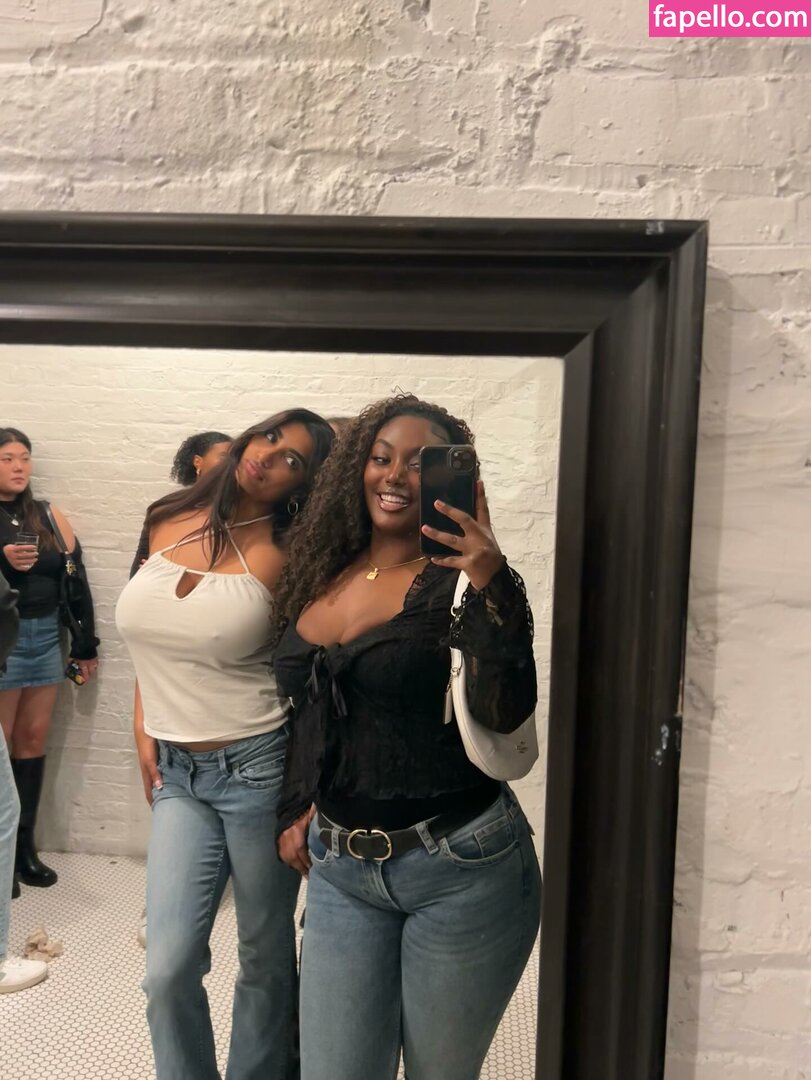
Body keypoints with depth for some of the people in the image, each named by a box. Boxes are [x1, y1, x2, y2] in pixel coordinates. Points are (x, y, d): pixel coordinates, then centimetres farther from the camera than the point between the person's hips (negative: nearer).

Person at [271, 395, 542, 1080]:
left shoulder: (461, 581, -10)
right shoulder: (320, 577, 5)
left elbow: (507, 714, -21)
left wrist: (491, 586, -31)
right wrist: (294, 810, 12)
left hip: (461, 869, -3)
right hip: (339, 868, 4)